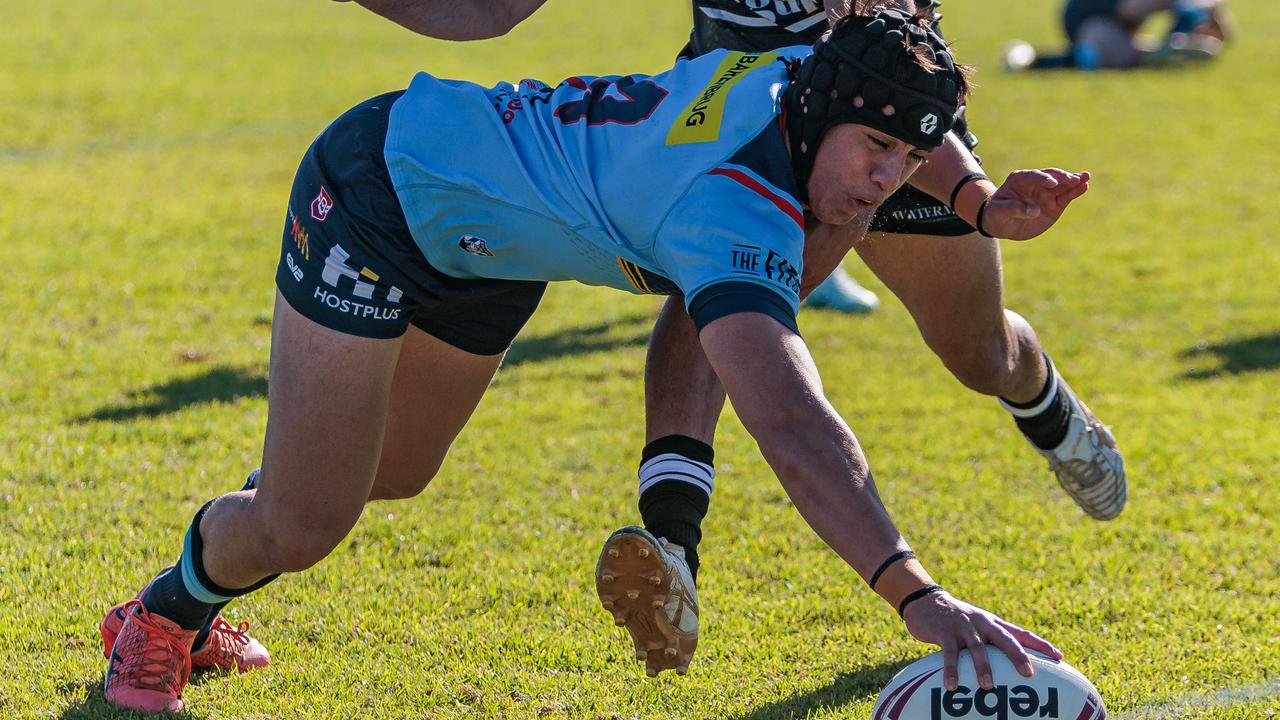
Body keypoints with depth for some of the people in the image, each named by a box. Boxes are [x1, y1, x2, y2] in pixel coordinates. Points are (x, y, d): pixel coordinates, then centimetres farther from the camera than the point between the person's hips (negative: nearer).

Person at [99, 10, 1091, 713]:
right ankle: (160, 618, 26)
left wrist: (986, 206, -6)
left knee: (391, 476, 25)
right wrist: (919, 598, -65)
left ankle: (197, 608, 49)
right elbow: (792, 429, -55)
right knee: (302, 530, -8)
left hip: (476, 245, 9)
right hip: (370, 197, -9)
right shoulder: (739, 216, -41)